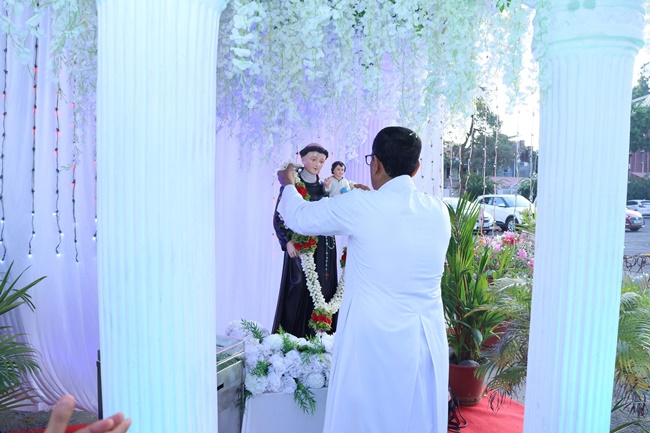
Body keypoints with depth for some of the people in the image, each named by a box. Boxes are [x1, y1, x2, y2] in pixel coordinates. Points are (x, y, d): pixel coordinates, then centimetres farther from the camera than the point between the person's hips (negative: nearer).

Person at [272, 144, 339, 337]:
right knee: (299, 290, -3)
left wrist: (329, 193, -5)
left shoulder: (325, 187, 12)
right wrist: (288, 241, -16)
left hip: (324, 248, 5)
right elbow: (278, 217, -4)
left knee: (323, 290, 5)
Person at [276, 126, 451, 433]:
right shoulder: (439, 212, 0)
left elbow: (299, 218, 1)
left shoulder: (359, 206, -13)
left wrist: (288, 183, 21)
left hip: (371, 342, -4)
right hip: (426, 344, 4)